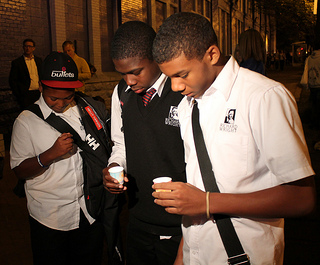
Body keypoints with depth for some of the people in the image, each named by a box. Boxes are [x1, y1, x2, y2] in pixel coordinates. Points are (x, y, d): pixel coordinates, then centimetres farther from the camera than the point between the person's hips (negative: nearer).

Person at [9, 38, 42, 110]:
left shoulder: (39, 60, 12)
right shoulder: (16, 62, 0)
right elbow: (12, 81, -2)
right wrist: (18, 96, -8)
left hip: (38, 93, 4)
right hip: (25, 95, -3)